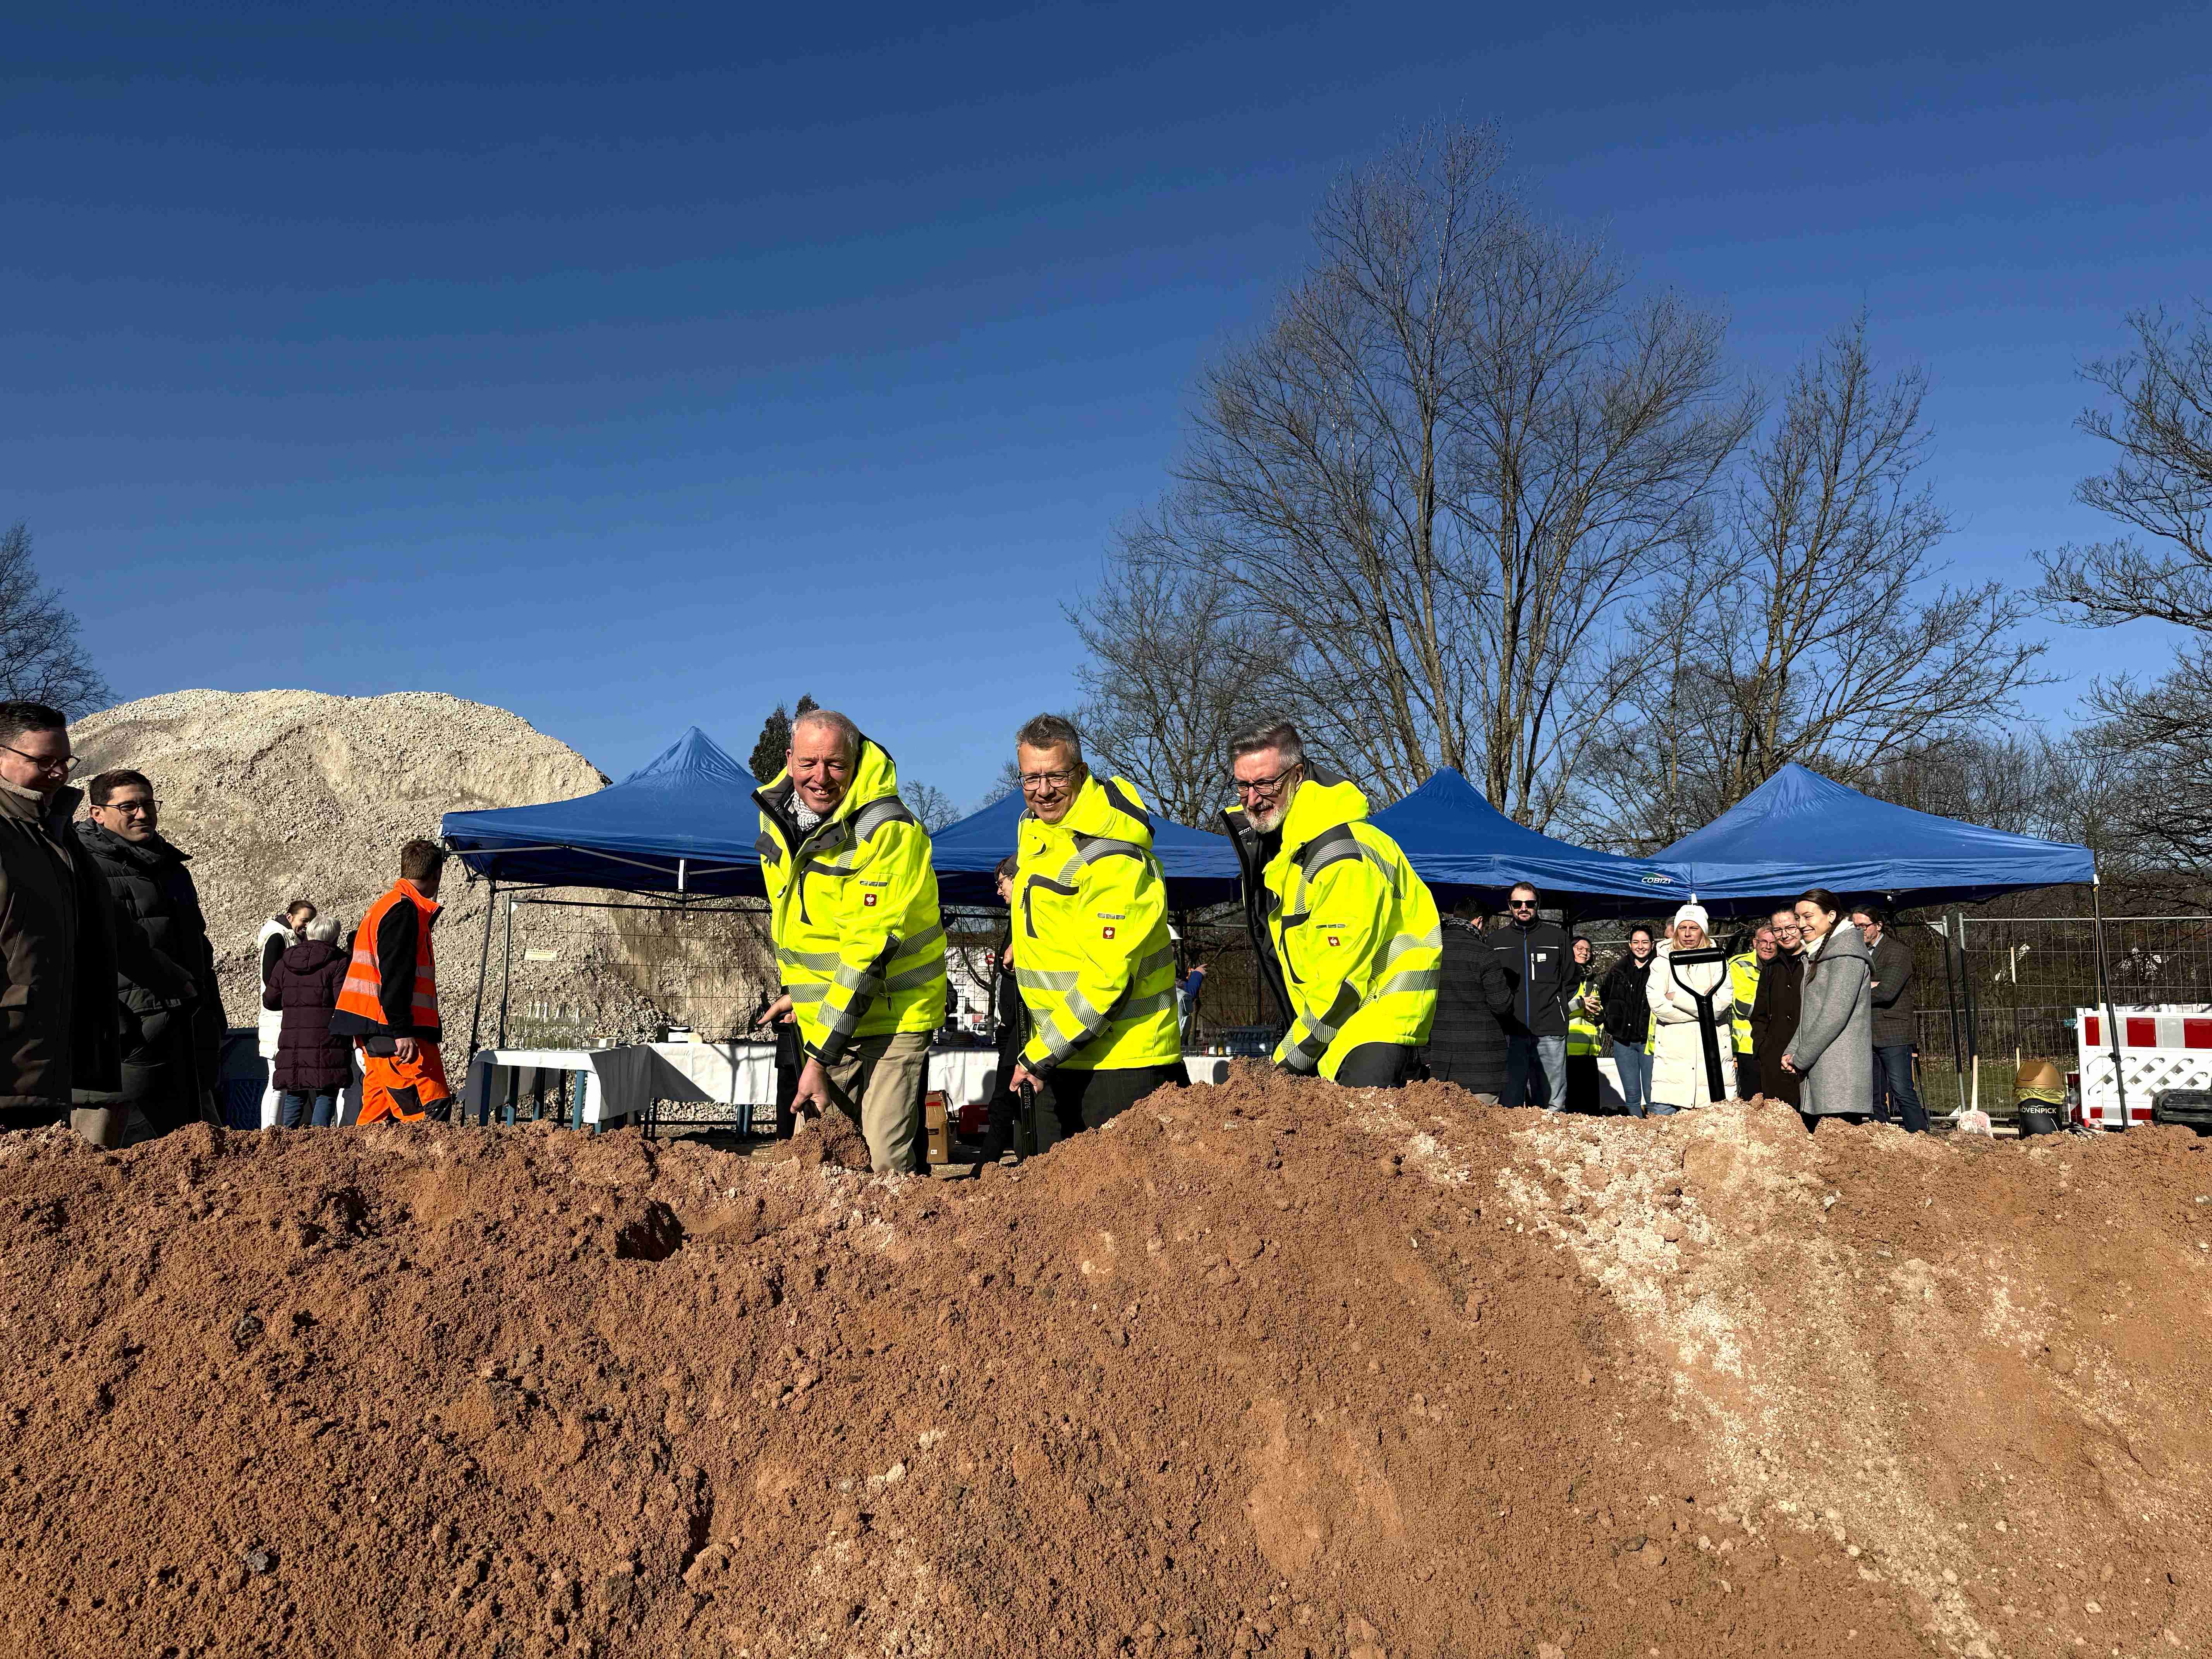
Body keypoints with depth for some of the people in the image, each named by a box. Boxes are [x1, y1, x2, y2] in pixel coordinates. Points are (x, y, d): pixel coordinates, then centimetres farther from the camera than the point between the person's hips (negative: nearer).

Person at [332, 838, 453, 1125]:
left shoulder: (384, 906, 22)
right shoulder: (404, 910, -11)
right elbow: (395, 976, -19)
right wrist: (402, 1032, -22)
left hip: (376, 1033, 11)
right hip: (393, 1030, -11)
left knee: (378, 1114, 10)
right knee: (434, 1106, -15)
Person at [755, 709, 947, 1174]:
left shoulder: (889, 830, -22)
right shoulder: (775, 813, 2)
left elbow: (870, 949, -24)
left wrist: (821, 1056, -24)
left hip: (893, 1013, -7)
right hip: (822, 1015, 7)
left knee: (890, 1164, -13)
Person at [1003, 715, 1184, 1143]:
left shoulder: (1113, 862, -22)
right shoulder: (1034, 828, 7)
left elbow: (1107, 978, -25)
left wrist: (1039, 1056, -22)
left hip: (1120, 1063, -9)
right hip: (1061, 1059, 9)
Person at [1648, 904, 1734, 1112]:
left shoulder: (1717, 963, 11)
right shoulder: (1662, 963, 9)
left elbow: (1720, 1005, -6)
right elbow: (1658, 1006, -7)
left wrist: (1677, 998, -6)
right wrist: (1703, 1005, -7)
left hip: (1712, 1055, 0)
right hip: (1673, 1054, 0)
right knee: (1663, 1116, -7)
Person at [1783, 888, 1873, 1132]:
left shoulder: (1845, 952, -8)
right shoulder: (1818, 955, 22)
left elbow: (1836, 1013, -15)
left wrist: (1801, 1057, -12)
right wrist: (1793, 1051, 8)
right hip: (1816, 1070, 9)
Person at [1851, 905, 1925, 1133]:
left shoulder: (1899, 952, -5)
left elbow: (1887, 992, -17)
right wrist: (1871, 986, -10)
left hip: (1893, 1035, -6)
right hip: (1865, 1035, 6)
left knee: (1903, 1092, -11)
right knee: (1875, 1097, 8)